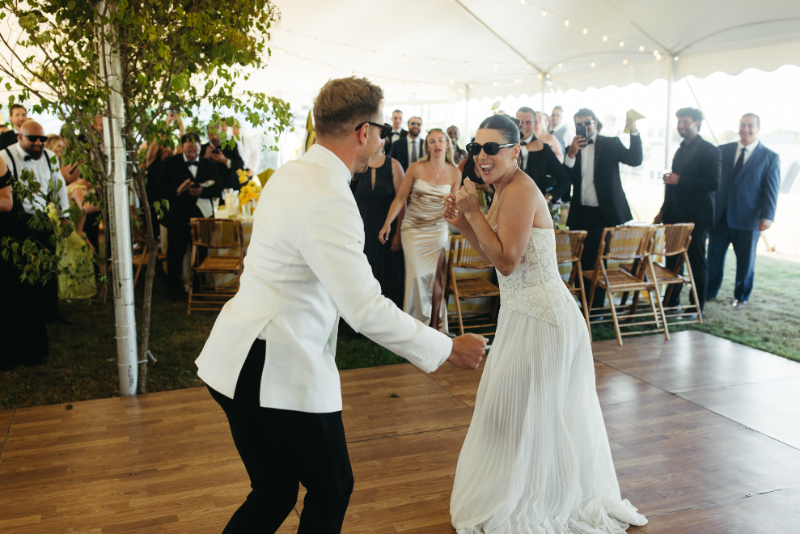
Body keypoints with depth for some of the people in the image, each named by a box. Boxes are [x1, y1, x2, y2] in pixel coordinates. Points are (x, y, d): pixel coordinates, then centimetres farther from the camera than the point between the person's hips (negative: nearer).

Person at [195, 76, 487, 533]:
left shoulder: (292, 173, 9)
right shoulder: (327, 201, -22)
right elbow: (366, 310, -24)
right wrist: (448, 349, -14)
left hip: (239, 360, 9)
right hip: (282, 370, -9)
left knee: (275, 494, 18)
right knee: (332, 488, 13)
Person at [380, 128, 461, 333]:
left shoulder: (454, 173, 1)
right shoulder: (416, 168, -5)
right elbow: (400, 197, -2)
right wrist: (387, 223, -6)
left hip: (438, 230, 1)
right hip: (413, 229, -1)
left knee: (436, 276, -1)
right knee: (417, 274, -6)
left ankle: (435, 323, 11)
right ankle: (414, 320, 12)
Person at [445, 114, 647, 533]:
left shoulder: (520, 191, -20)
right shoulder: (504, 190, 10)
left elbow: (506, 261, -25)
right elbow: (493, 254, 14)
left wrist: (473, 212, -22)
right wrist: (462, 223, 1)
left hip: (540, 317, -10)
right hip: (525, 313, 10)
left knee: (521, 410, 4)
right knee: (540, 409, 22)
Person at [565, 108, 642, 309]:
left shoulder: (611, 144, 1)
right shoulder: (572, 150, 8)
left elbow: (634, 160, -13)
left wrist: (633, 131, -24)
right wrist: (571, 154, -18)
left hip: (604, 214, -3)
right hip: (580, 215, 3)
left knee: (597, 262, 3)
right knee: (581, 262, 6)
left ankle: (596, 306, 13)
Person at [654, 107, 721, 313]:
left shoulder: (708, 150, -9)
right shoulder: (681, 150, 16)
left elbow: (713, 183, -19)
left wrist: (679, 180, -20)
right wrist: (664, 211, 20)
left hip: (696, 218, -8)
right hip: (676, 216, 8)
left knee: (696, 263, 0)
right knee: (673, 260, 12)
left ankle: (697, 308, 9)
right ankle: (672, 302, 23)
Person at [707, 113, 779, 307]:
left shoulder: (770, 157, 1)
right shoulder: (723, 151, 7)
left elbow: (771, 189, -4)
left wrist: (767, 216, -14)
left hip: (748, 219, -2)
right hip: (720, 216, 2)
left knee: (745, 259, 9)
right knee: (714, 255, 5)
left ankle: (742, 296, 25)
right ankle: (709, 291, 19)